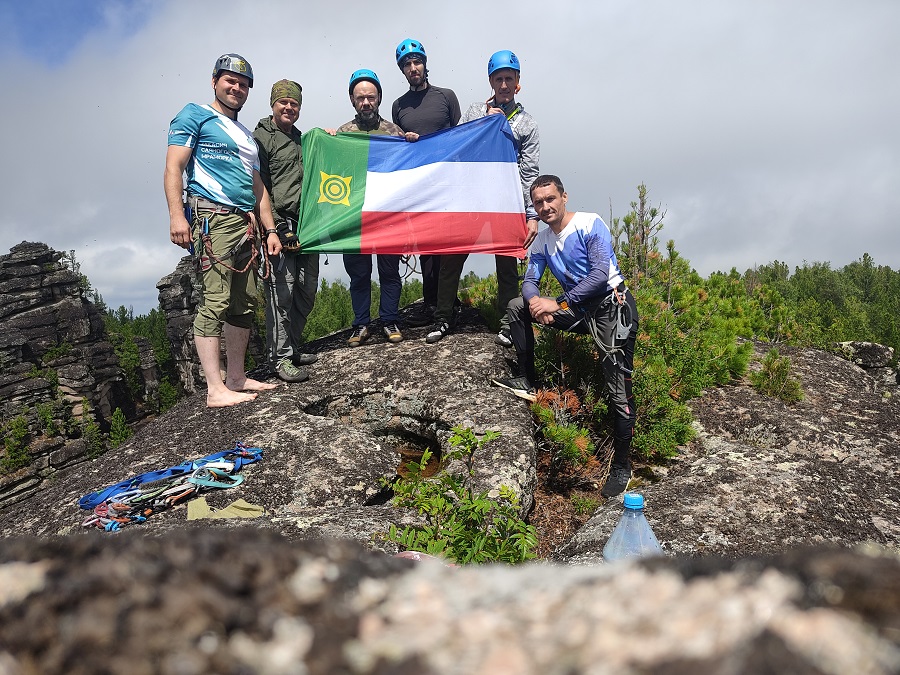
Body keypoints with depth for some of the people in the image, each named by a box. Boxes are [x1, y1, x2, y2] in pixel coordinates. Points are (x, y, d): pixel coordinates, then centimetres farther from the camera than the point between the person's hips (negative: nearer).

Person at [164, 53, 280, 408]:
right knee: (215, 301, -14)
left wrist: (270, 229, 16)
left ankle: (236, 379, 16)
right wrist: (176, 215, -19)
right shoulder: (195, 115, 5)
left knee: (244, 304, 7)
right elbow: (173, 168, -6)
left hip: (245, 225, 8)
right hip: (213, 218, -8)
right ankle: (215, 389, -14)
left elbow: (258, 186, 26)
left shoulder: (246, 135, 27)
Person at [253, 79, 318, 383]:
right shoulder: (261, 137, 1)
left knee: (307, 292, 9)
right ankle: (279, 357, -4)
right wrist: (276, 228, -16)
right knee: (282, 292, -10)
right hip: (280, 226, -8)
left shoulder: (303, 139, 24)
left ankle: (291, 347, 20)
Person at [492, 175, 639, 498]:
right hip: (580, 311, 7)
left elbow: (600, 274, -20)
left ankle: (621, 468, 2)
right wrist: (535, 302, -19)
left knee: (618, 392, -10)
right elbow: (530, 281, 7)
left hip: (612, 307, -7)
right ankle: (527, 381, 6)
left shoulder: (590, 224, -11)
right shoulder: (541, 242, 9)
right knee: (517, 306, 3)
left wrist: (558, 303, -21)